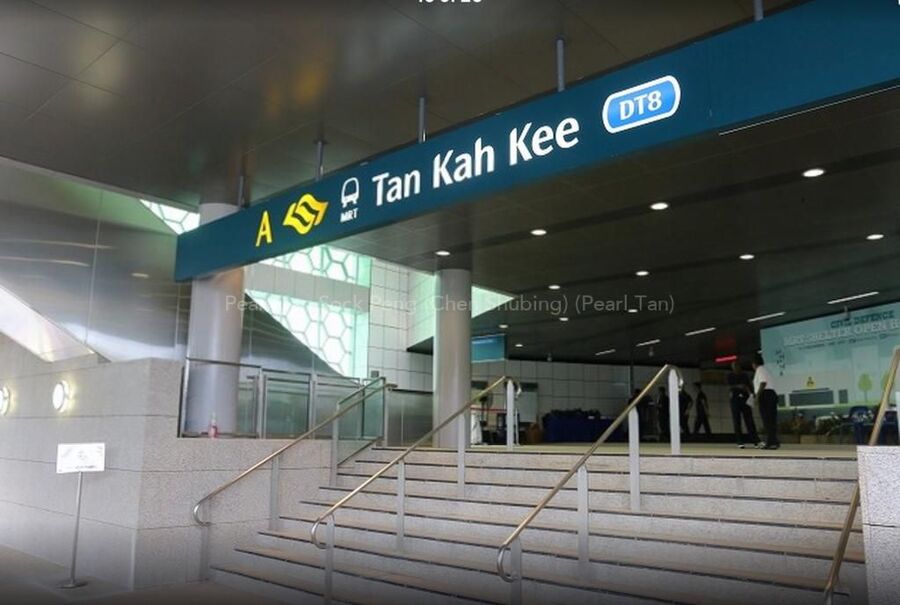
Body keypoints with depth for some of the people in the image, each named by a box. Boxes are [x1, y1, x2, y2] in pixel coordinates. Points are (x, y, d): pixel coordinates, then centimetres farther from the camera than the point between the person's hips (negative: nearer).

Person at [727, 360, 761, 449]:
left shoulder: (744, 375, 13)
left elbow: (750, 386, 8)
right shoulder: (730, 376, 5)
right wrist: (738, 386, -26)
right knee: (737, 421, -3)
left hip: (745, 399, 2)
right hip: (735, 399, -2)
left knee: (749, 420, -2)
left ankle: (756, 441, -5)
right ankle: (740, 442, -1)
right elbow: (729, 387, -7)